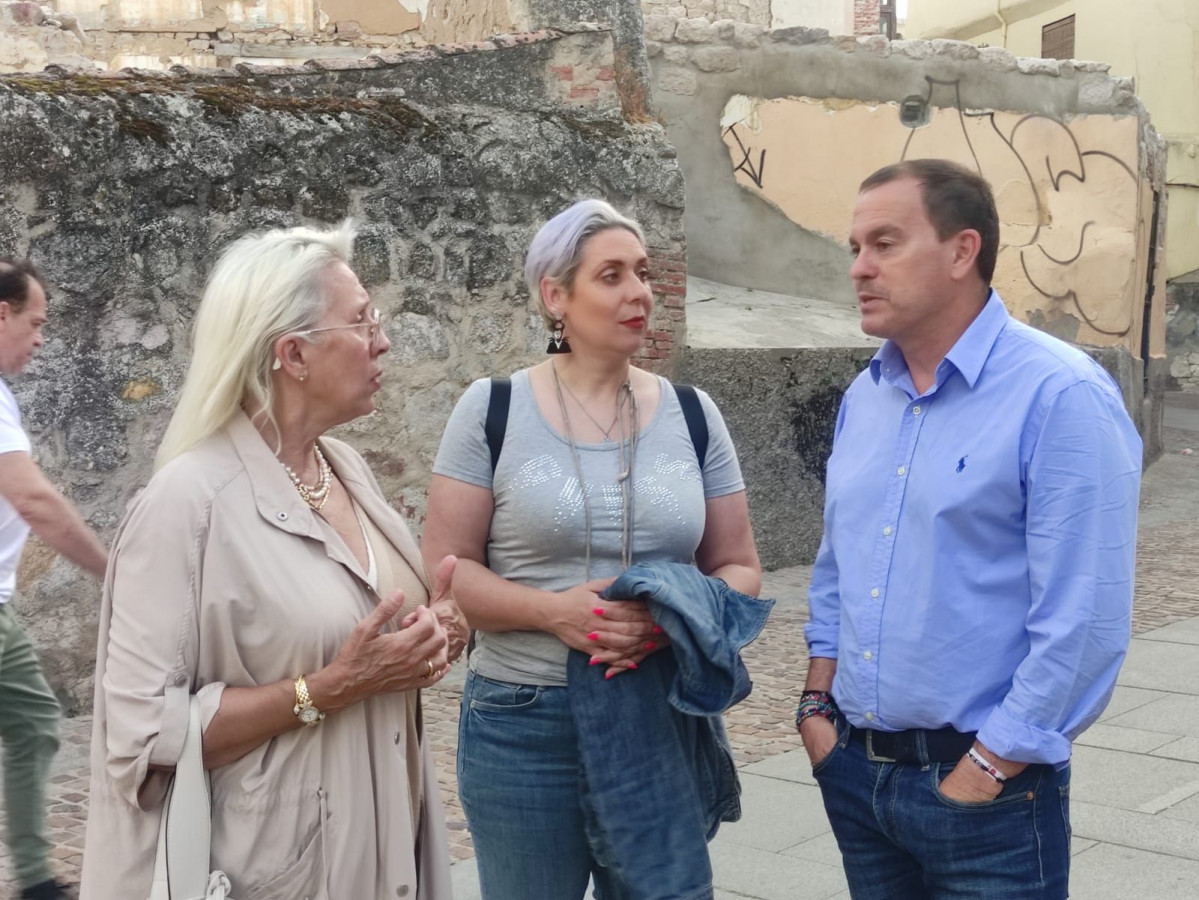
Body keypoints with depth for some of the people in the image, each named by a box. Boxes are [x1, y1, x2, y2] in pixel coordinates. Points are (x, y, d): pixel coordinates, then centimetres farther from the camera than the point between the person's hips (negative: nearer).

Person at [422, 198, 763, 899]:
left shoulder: (692, 414, 3)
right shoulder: (493, 408, -3)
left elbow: (739, 569, 6)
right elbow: (445, 568, -5)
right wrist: (554, 610, -20)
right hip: (523, 725, -2)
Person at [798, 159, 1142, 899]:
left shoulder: (1061, 397, -15)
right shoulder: (864, 396, 7)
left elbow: (1083, 621, -19)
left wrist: (987, 770, -17)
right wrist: (818, 705, 8)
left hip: (985, 791, -6)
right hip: (855, 771, 7)